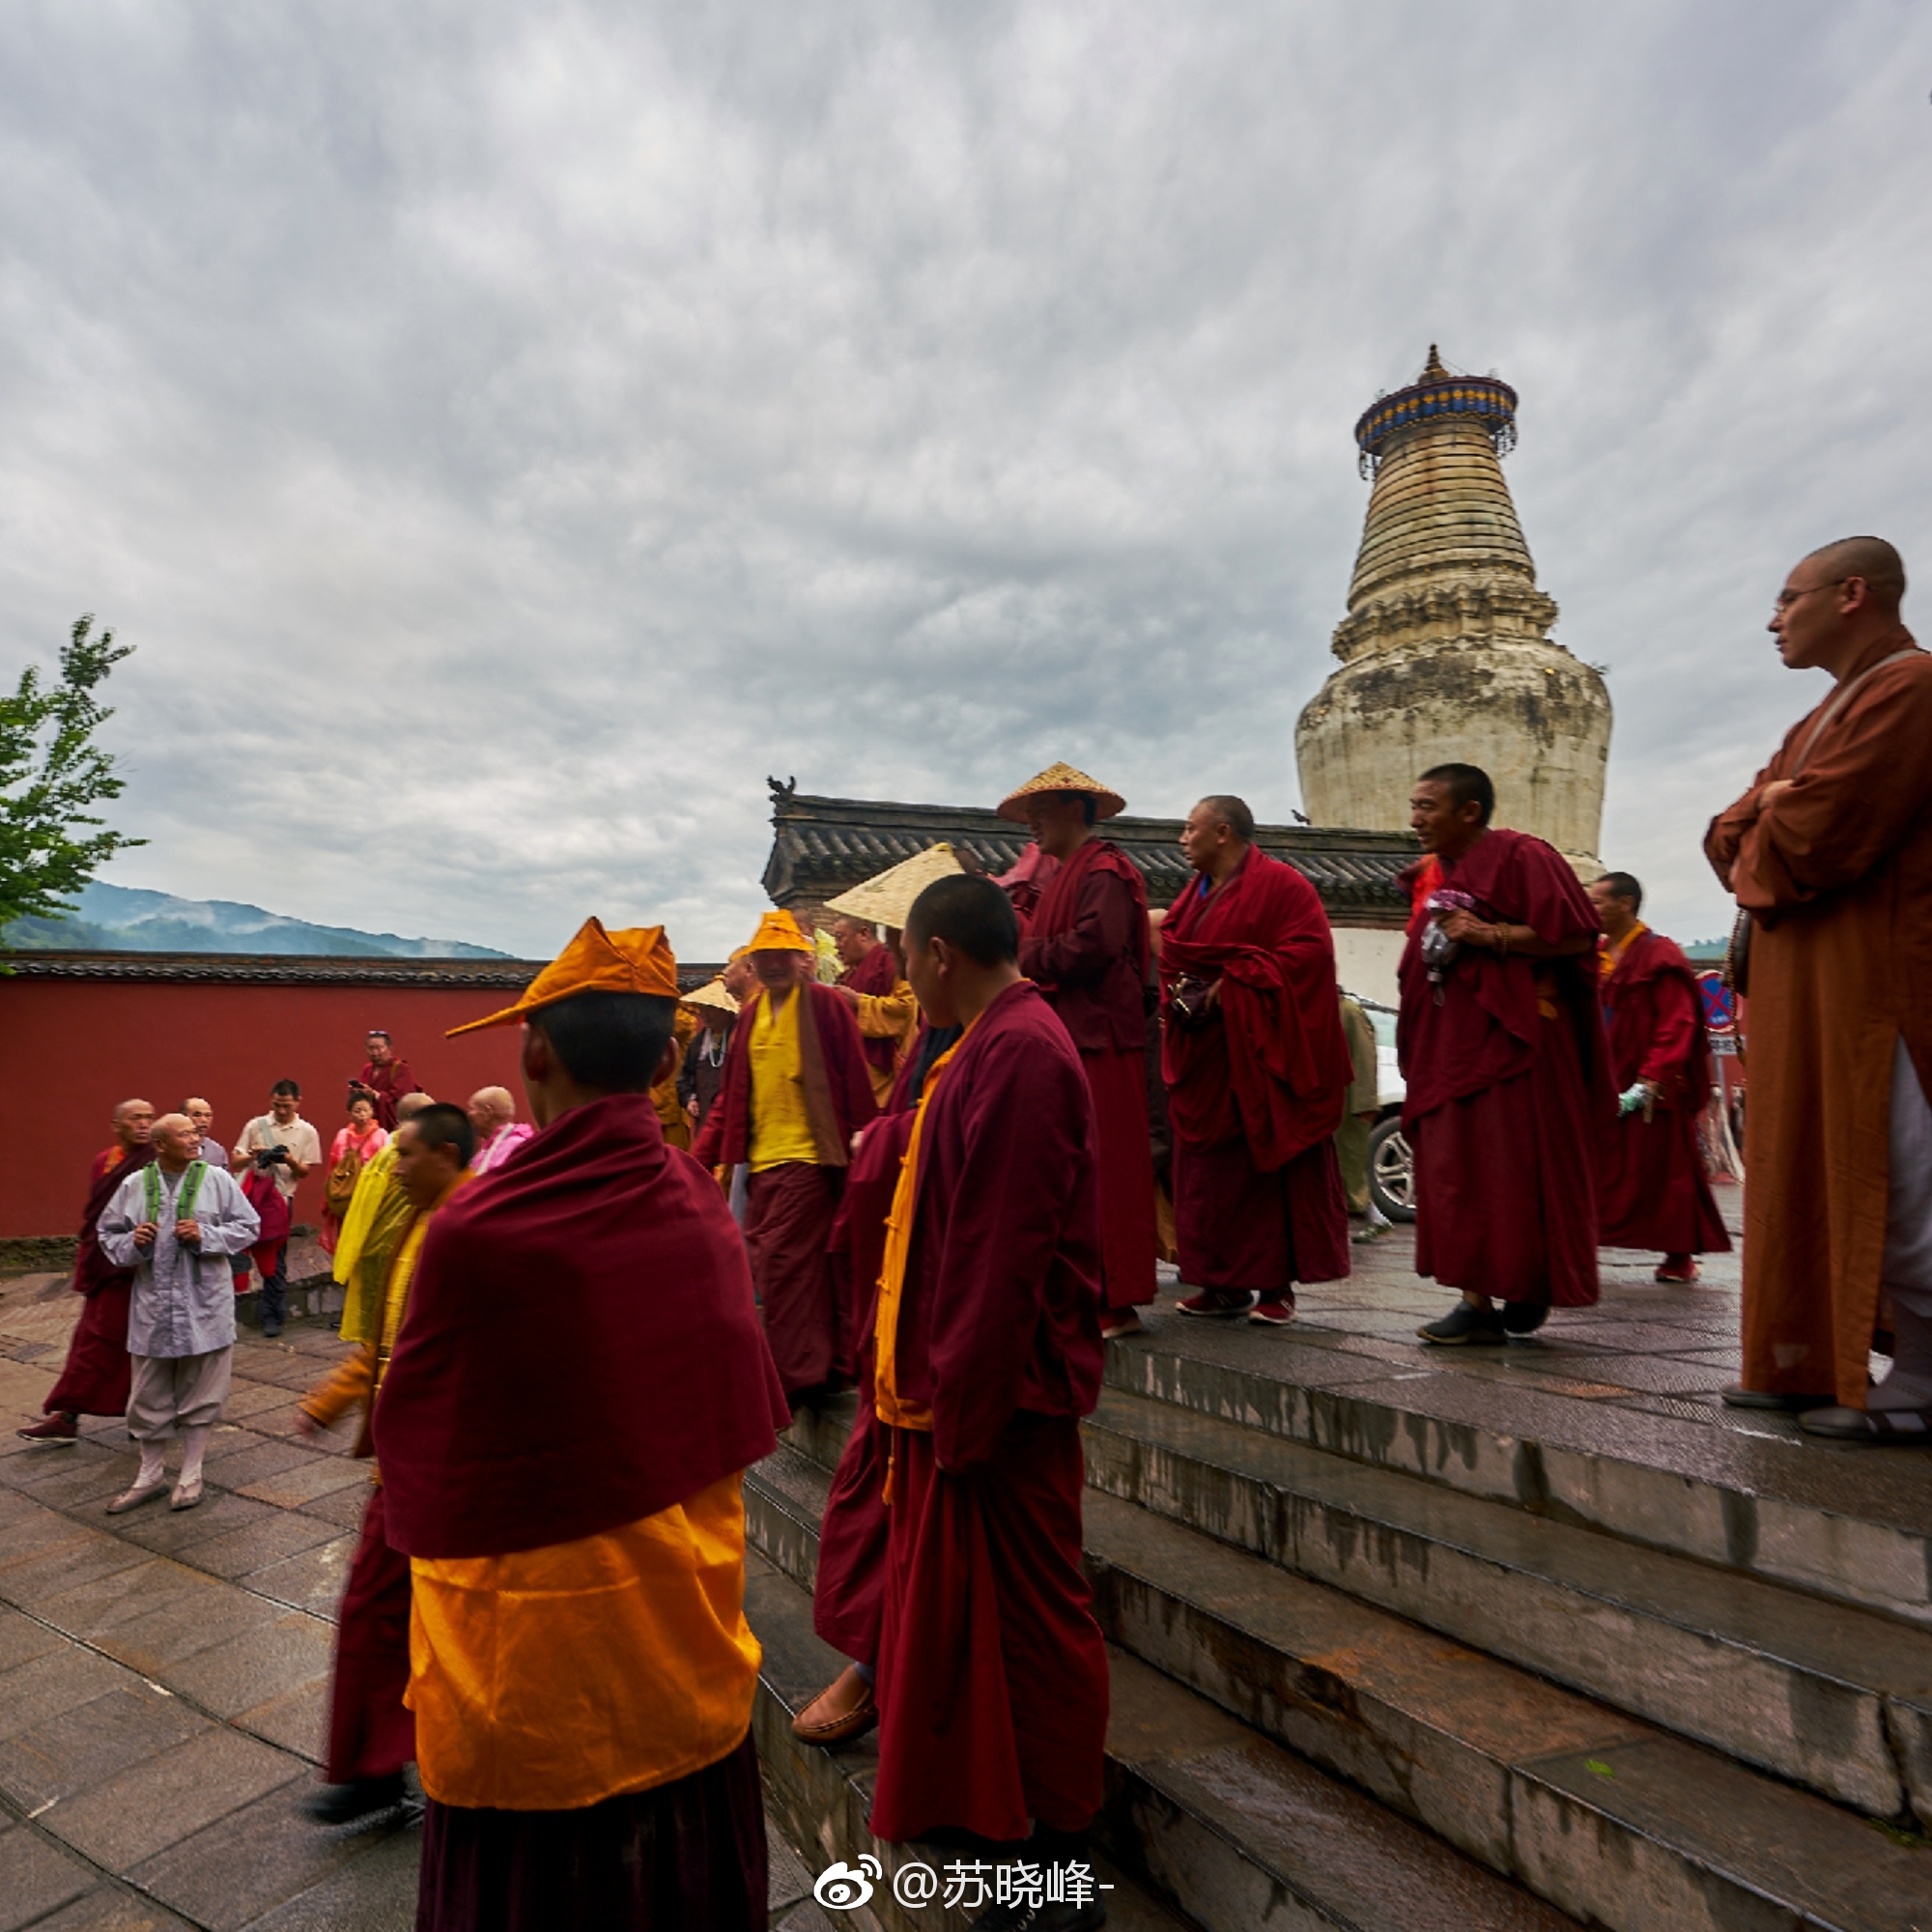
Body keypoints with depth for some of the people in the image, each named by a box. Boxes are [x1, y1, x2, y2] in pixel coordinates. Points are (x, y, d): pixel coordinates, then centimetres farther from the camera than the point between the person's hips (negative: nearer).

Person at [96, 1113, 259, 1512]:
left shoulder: (217, 1179, -4)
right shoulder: (134, 1185, -1)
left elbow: (247, 1226, -1)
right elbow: (109, 1234, 8)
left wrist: (206, 1236, -16)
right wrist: (131, 1243, -12)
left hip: (205, 1306, -1)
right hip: (153, 1307, 2)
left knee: (201, 1393, 9)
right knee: (149, 1395, 13)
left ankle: (191, 1475, 25)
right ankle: (150, 1475, 32)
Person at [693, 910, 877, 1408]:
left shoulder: (825, 1005, -5)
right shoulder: (750, 1016, 13)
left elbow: (855, 1082, -7)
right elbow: (731, 1098, 14)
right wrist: (700, 1157, 8)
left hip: (806, 1160, -7)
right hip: (762, 1162, 7)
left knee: (779, 1263, -8)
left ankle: (791, 1378, 4)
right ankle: (816, 1366, 26)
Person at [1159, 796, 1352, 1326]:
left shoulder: (1279, 884, -6)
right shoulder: (1195, 892, 18)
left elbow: (1308, 950, -16)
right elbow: (1171, 958, 20)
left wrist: (1231, 985, -17)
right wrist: (1177, 996, -2)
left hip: (1256, 1055, -7)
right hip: (1202, 1059, 7)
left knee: (1268, 1167, -2)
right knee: (1208, 1172, 8)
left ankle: (1276, 1286, 8)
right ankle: (1224, 1283, 17)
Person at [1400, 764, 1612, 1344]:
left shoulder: (1521, 856, -6)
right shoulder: (1429, 873, 16)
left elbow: (1575, 935, -13)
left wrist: (1491, 935, -16)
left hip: (1510, 1035, -7)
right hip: (1446, 1042, 7)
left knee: (1516, 1167, -4)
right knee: (1455, 1171, 6)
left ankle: (1533, 1286, 11)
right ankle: (1478, 1299, 14)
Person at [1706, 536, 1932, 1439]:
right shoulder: (1819, 719, 22)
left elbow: (1819, 835, -20)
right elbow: (1728, 837, 15)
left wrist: (1769, 811, 1)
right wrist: (1775, 808, -6)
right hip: (1802, 984, 10)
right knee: (1808, 1176, 10)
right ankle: (1814, 1366, 17)